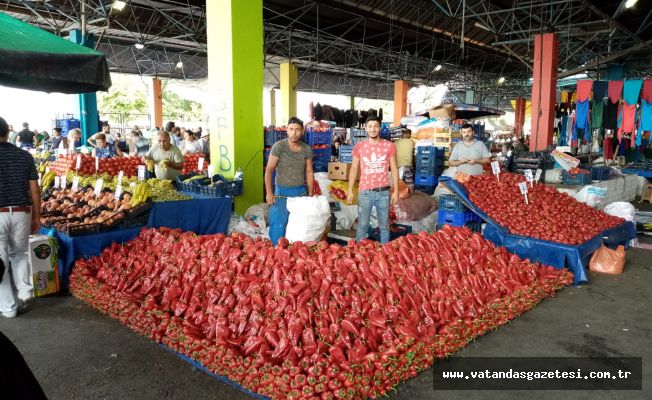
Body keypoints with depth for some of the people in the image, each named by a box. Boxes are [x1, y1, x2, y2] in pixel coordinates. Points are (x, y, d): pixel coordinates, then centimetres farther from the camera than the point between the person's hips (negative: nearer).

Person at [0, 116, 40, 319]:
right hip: (21, 213, 3)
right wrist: (37, 217, 11)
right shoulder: (25, 156, 2)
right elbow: (35, 190, 2)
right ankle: (25, 293, 12)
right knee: (20, 254, 22)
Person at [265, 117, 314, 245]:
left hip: (301, 192, 3)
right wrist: (269, 192, -11)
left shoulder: (307, 149, 2)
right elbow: (269, 170, -7)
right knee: (278, 226, -4)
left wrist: (310, 194, 8)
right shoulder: (278, 146, -9)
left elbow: (309, 172, 9)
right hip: (282, 192, -3)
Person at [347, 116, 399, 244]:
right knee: (362, 225, 6)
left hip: (384, 192, 0)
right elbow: (354, 169, 6)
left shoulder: (389, 146, 0)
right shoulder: (359, 147, 1)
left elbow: (394, 169, 3)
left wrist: (396, 191, 0)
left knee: (384, 225, 11)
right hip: (365, 192, 0)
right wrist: (350, 190, 3)